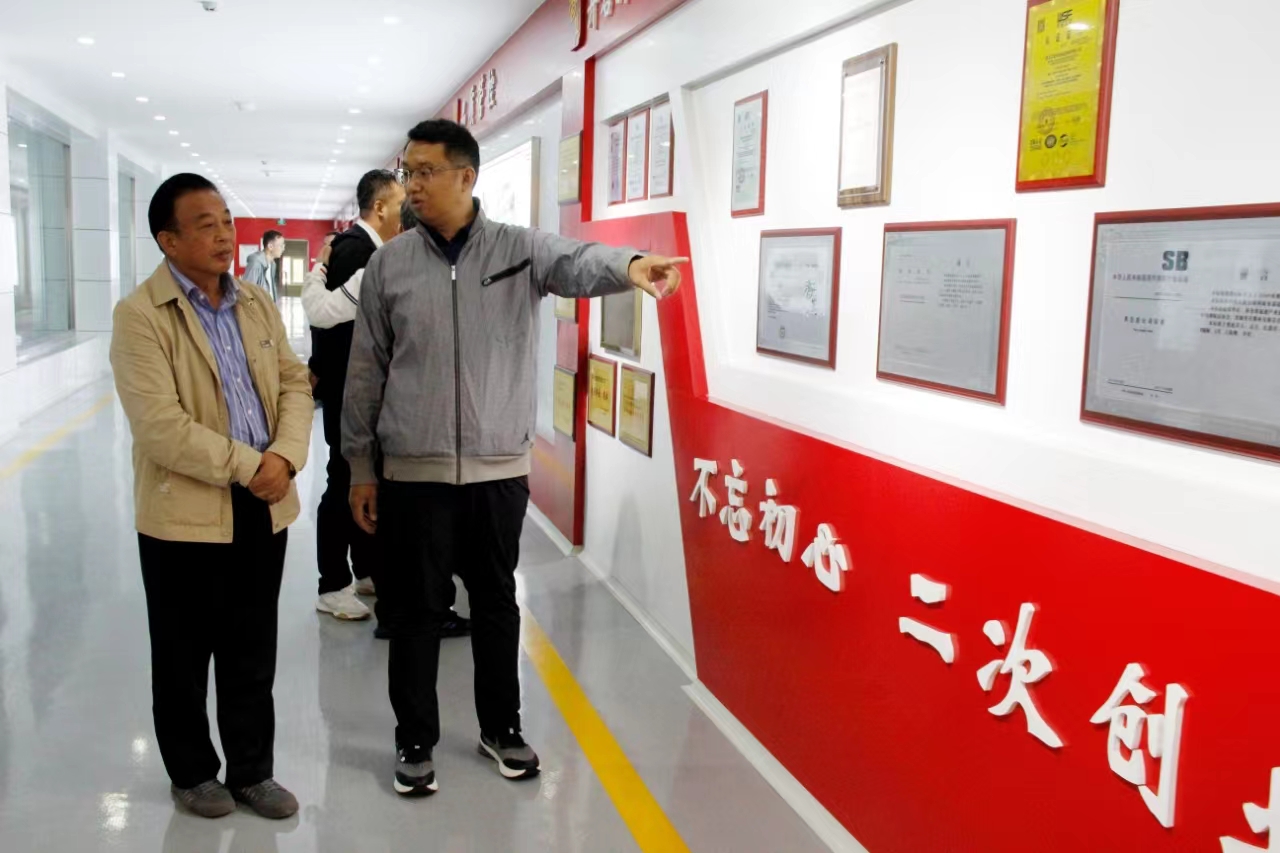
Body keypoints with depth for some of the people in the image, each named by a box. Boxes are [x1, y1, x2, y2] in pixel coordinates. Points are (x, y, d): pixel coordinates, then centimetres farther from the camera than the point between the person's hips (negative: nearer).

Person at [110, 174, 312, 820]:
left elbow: (294, 382, 6)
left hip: (263, 506, 5)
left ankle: (253, 770, 29)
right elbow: (160, 426, -20)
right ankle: (192, 772, 30)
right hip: (184, 513, -5)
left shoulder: (258, 303, 8)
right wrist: (248, 465, -18)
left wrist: (285, 456, -11)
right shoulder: (139, 315, -12)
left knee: (253, 652, 15)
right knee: (184, 656, 12)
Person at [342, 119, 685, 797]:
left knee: (497, 603, 14)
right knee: (415, 610, 9)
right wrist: (361, 468, 5)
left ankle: (501, 729, 32)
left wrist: (628, 265, -47)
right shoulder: (389, 265, 1)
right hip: (413, 473, 0)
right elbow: (366, 373, 5)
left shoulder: (521, 250, -2)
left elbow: (577, 263, -24)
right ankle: (415, 742, 26)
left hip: (499, 470, 0)